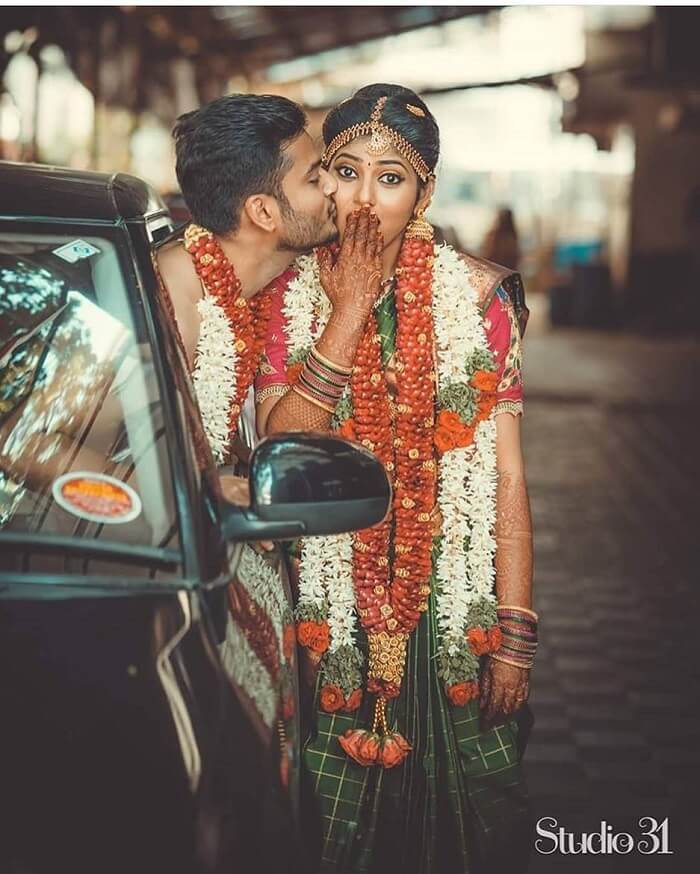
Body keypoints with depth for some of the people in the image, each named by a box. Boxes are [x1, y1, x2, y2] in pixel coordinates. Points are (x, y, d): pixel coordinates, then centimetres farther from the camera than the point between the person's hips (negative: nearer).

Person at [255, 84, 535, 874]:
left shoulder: (474, 293, -6)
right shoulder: (290, 297, -2)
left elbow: (508, 474, -7)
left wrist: (515, 635, -9)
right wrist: (349, 311, -19)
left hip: (454, 606, 0)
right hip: (335, 609, 1)